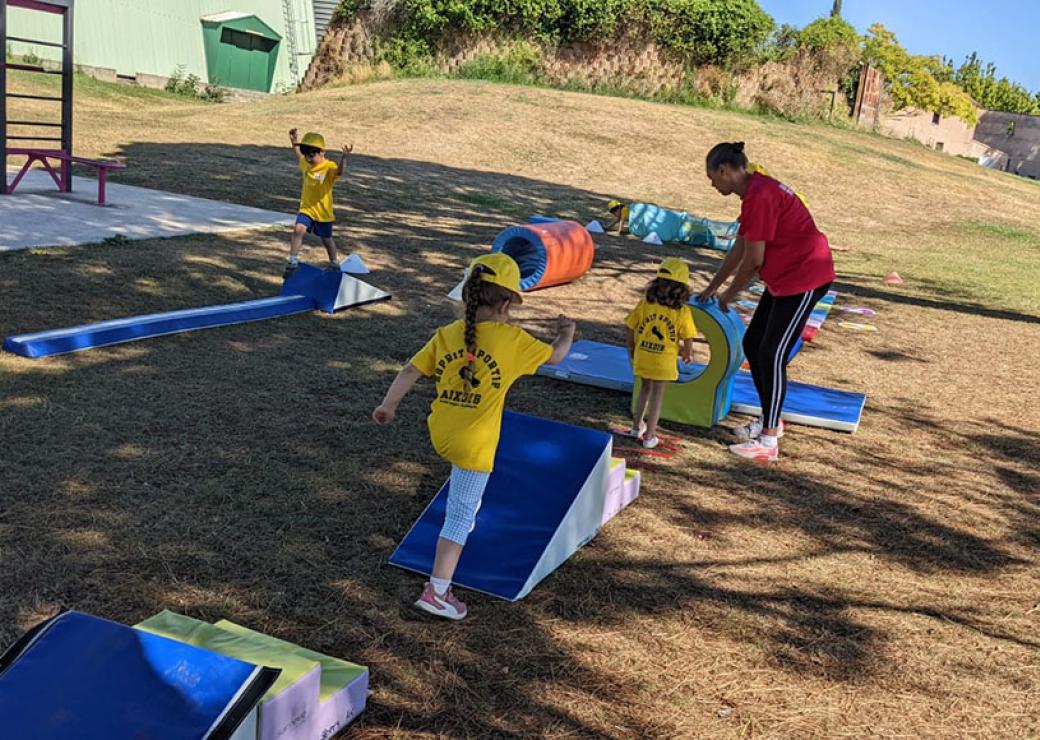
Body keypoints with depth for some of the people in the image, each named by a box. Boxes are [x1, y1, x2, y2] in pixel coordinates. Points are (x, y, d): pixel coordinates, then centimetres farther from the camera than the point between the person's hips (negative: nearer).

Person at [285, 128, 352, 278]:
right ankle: (293, 262, -14)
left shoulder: (329, 167, -20)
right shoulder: (306, 163, 0)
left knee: (326, 239, 15)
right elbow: (300, 156, 26)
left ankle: (334, 264, 39)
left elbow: (339, 172, -45)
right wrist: (294, 142, 21)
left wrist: (343, 157, -62)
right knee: (298, 229, -20)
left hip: (323, 211, -4)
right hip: (306, 208, 4)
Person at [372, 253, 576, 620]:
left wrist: (388, 405, 13)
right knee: (460, 517, 2)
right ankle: (436, 592, 4)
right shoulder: (513, 339, -9)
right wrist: (566, 333, 27)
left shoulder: (446, 334, 0)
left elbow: (410, 371, 0)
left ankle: (466, 513, 53)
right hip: (475, 444, -5)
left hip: (441, 435, 5)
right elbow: (555, 355, 6)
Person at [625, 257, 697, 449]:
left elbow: (631, 329, 0)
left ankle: (637, 426, 37)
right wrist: (688, 354, 11)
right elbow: (688, 340, -10)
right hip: (664, 361, -3)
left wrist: (631, 348, 17)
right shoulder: (682, 312, -12)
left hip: (642, 357, 3)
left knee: (645, 390, 25)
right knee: (657, 397, 10)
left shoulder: (645, 304, -6)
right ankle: (649, 437, 15)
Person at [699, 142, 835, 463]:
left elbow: (754, 259, -19)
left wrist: (730, 293, -4)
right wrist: (712, 287, 24)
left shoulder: (760, 196, -22)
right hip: (783, 278, 10)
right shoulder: (755, 191, 11)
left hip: (805, 278, -10)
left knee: (772, 354, -9)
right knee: (753, 344, 13)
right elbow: (740, 247, 19)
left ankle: (768, 441, -2)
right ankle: (770, 419, 26)